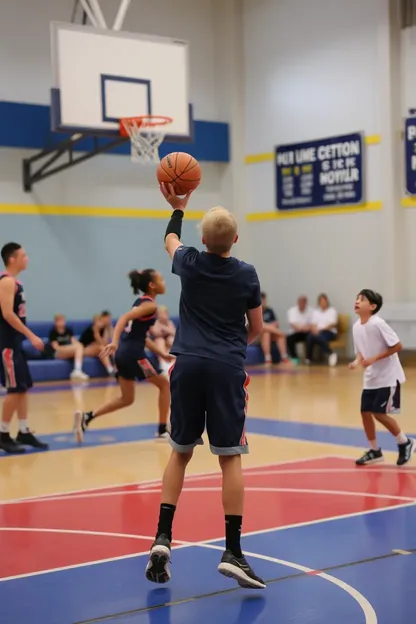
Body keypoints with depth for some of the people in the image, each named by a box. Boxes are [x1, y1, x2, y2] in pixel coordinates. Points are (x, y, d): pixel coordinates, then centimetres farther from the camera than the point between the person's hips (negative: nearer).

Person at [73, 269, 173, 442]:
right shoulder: (150, 305, -9)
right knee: (164, 384, 9)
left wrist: (161, 353, 22)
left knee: (127, 399, 15)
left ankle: (86, 417, 2)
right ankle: (163, 430, 14)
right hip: (133, 354, -9)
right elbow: (124, 318, -25)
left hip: (124, 353, 9)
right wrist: (114, 342, -36)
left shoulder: (141, 302, 19)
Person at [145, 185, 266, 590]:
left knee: (180, 452, 13)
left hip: (189, 364, 2)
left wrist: (178, 207, 41)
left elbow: (170, 240, 27)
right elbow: (256, 328, 10)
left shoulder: (190, 264, 3)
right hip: (227, 368, -2)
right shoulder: (246, 275, 0)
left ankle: (162, 537, 7)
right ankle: (233, 552, -1)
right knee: (230, 458, -1)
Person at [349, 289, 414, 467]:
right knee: (365, 412, 5)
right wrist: (357, 362, -8)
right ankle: (375, 451, 20)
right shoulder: (356, 327, 2)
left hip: (388, 377, -7)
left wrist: (374, 359, -23)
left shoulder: (378, 324, -20)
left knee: (379, 413, -9)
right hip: (370, 378, 7)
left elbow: (397, 346, -19)